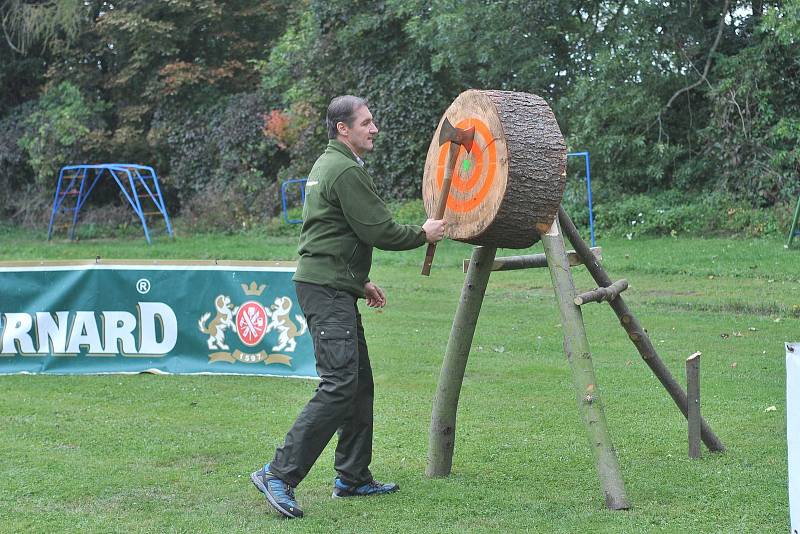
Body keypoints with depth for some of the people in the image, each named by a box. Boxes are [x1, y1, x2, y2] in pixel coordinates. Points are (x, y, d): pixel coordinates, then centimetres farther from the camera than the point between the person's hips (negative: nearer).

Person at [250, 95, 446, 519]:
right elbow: (378, 231, -16)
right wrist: (423, 234, 1)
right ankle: (279, 474, -19)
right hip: (327, 289, -11)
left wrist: (360, 282, 27)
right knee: (339, 385, -17)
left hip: (334, 287, 11)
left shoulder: (327, 165, 20)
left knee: (360, 383, 14)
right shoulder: (346, 171, -13)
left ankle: (353, 477, 19)